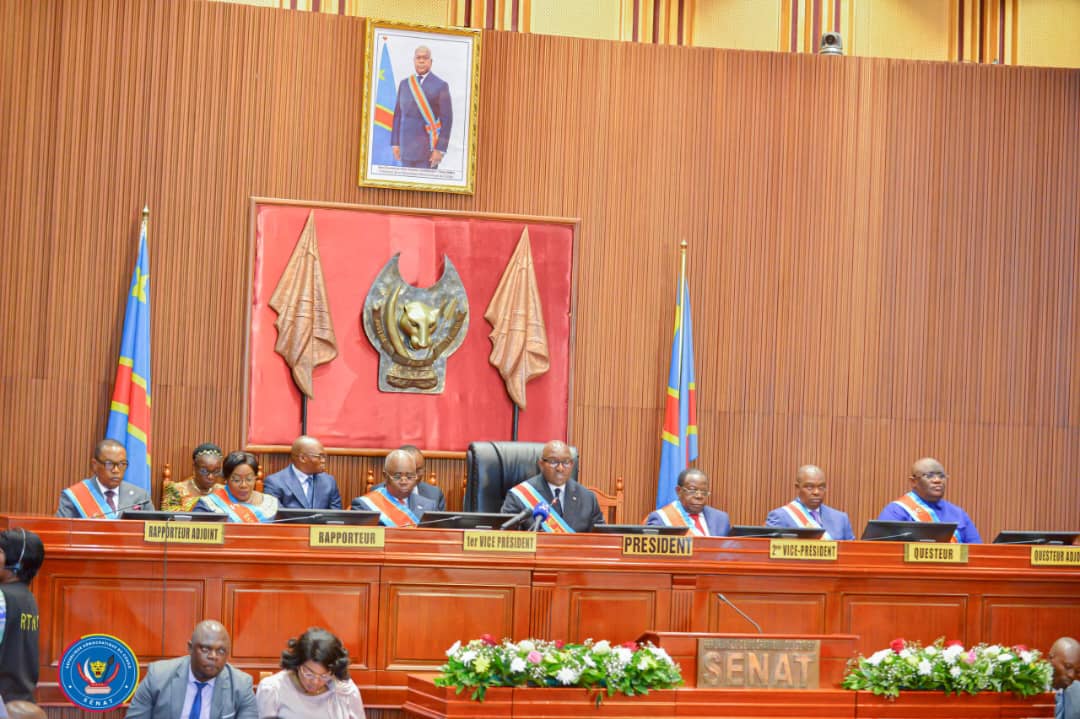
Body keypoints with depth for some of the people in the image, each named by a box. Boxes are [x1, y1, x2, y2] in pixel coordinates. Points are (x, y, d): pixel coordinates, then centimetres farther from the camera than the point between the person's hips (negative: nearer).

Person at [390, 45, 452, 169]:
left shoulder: (440, 85, -4)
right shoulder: (404, 84, 10)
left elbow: (446, 119, -7)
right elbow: (398, 114, 12)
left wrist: (440, 149, -13)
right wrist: (395, 143, 7)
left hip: (428, 149, -4)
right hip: (407, 147, 4)